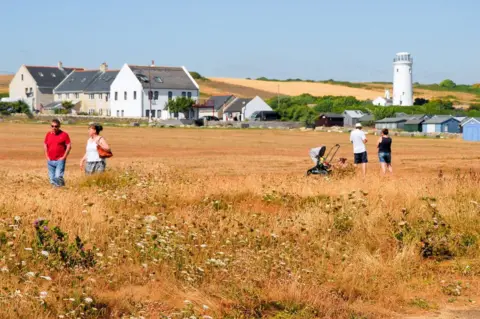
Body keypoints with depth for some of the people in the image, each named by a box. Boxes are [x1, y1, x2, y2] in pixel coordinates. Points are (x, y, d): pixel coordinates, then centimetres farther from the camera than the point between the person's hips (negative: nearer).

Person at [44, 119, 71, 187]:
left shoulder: (64, 134, -3)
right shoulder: (48, 134, 10)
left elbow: (69, 146, -3)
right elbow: (45, 145, 19)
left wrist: (64, 157, -9)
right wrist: (47, 156, 9)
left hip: (60, 160, -5)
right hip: (50, 161, 5)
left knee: (58, 177, -18)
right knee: (52, 178, 6)